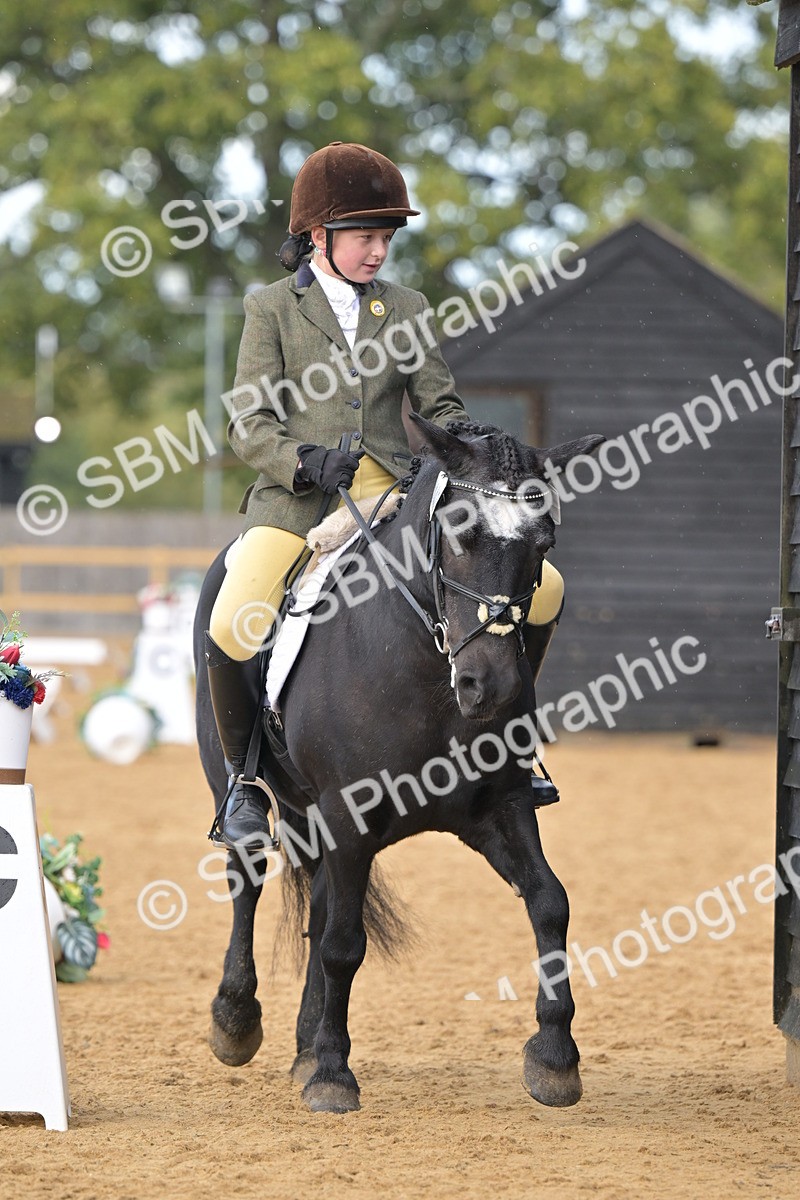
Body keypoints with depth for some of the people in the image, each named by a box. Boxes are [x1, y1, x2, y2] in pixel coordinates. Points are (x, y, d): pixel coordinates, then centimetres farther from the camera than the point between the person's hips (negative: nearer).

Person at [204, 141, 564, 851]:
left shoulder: (406, 310, 17)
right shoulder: (273, 308, 7)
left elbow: (440, 405, 12)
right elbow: (249, 424, -1)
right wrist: (307, 461, -20)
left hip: (392, 496, 3)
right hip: (297, 499, -3)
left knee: (542, 587, -11)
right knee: (233, 629, -30)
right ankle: (246, 776, -5)